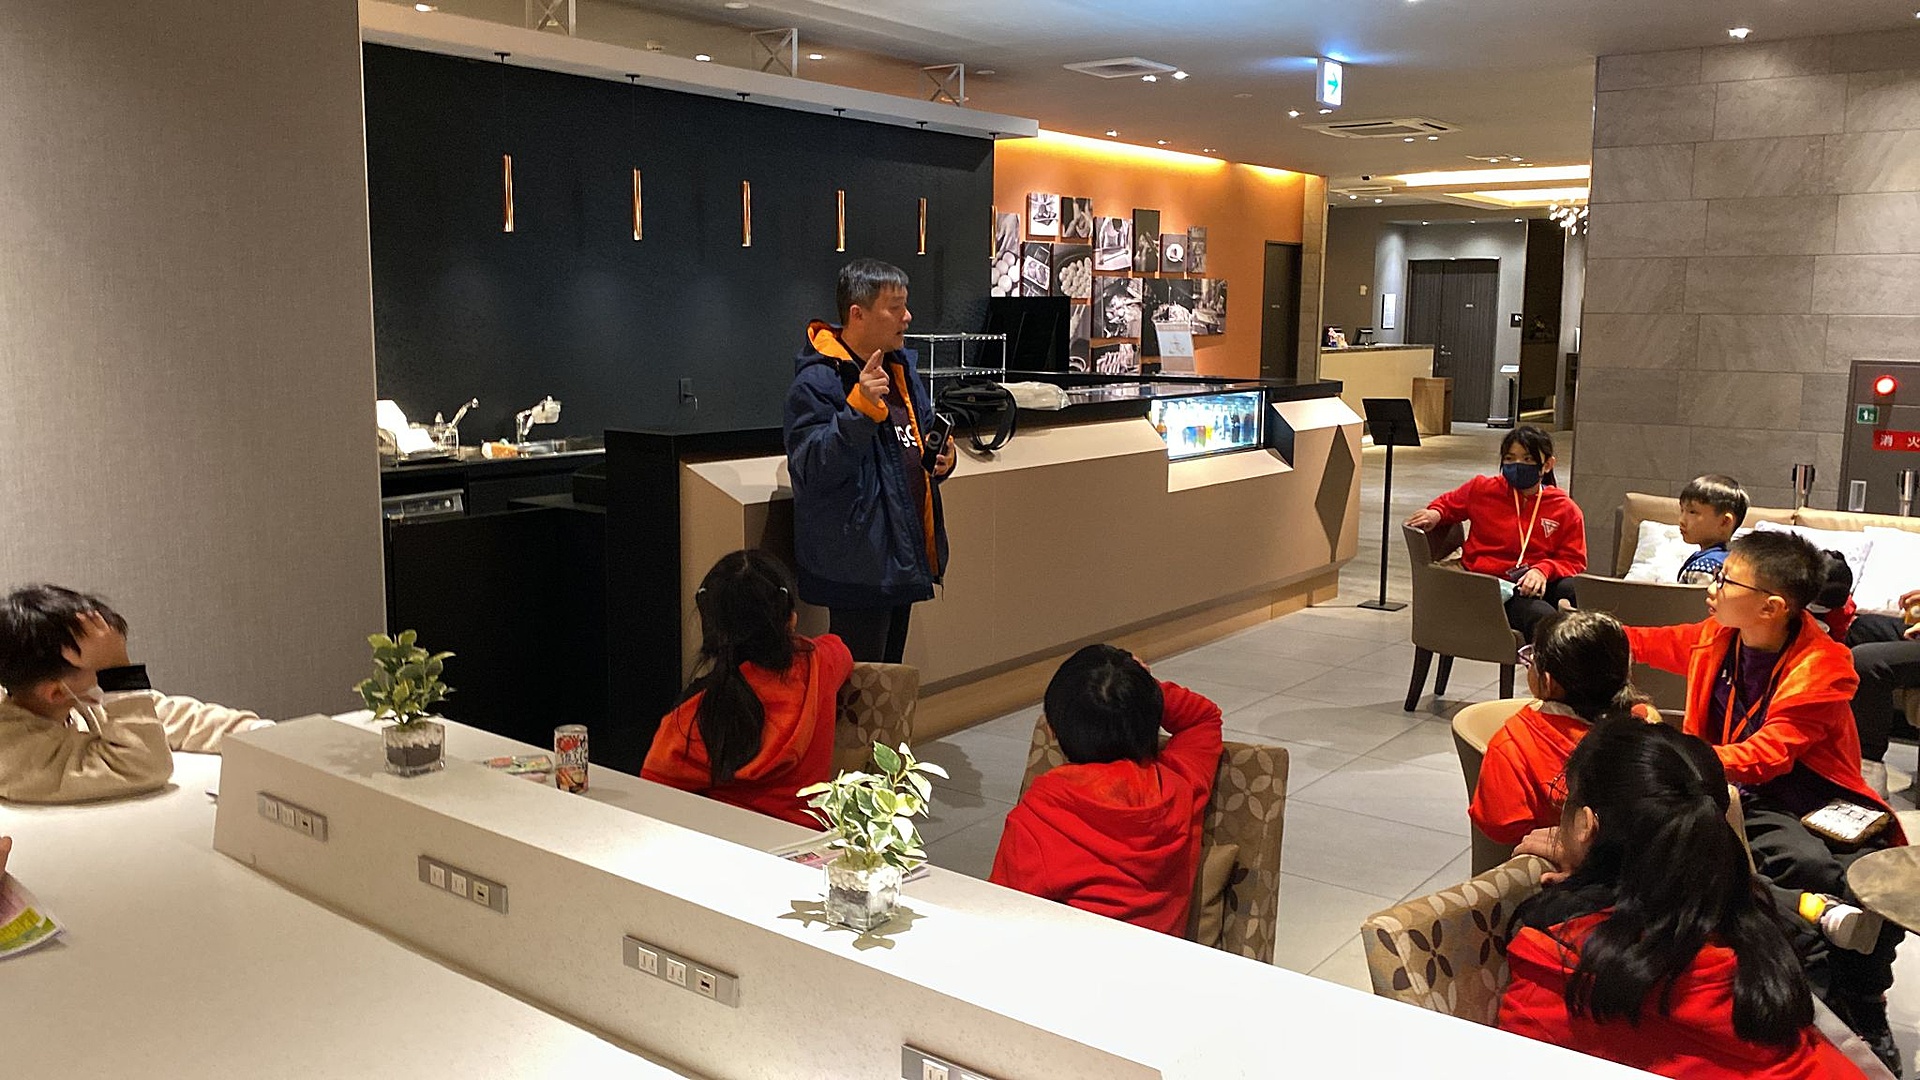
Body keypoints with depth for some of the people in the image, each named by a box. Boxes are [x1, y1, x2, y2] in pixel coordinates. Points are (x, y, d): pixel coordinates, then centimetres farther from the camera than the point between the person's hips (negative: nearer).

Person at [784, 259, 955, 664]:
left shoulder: (900, 365, 10)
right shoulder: (817, 381, -17)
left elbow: (923, 432, 24)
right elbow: (811, 471, -25)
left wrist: (941, 457, 1)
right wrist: (860, 407, -34)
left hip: (904, 556, 9)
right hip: (859, 566, -9)